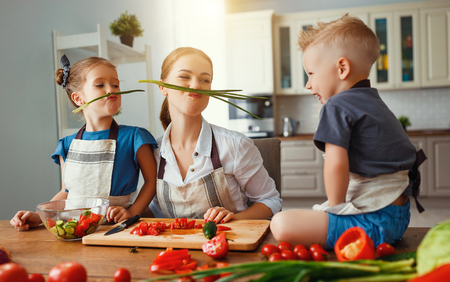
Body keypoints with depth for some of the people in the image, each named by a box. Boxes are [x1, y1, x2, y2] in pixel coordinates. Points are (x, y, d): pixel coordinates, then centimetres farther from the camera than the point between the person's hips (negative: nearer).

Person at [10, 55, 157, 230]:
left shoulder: (133, 137, -5)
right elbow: (66, 192, 16)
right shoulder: (67, 145, 8)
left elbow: (152, 181, 0)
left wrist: (131, 212, -13)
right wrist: (38, 216, 3)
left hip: (114, 229, 0)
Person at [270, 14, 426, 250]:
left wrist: (335, 207, -7)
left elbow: (336, 164, -23)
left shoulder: (337, 106, -12)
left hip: (372, 221, -10)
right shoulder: (375, 103, 18)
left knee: (282, 224, -24)